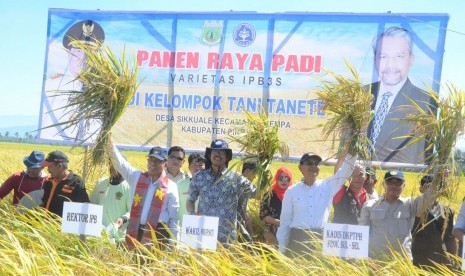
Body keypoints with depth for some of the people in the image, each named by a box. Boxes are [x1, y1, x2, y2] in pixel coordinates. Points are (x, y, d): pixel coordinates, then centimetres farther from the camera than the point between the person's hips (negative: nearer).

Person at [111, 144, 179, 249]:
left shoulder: (170, 186, 2)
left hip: (158, 234, -3)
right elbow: (119, 162, 1)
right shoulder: (137, 177, 9)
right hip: (135, 232, 3)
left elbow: (174, 218, 3)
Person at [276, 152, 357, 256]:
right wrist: (282, 250, 5)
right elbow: (285, 220, 6)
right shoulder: (291, 191, 3)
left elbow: (346, 170, -3)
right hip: (297, 239, -1)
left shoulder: (327, 186, 5)